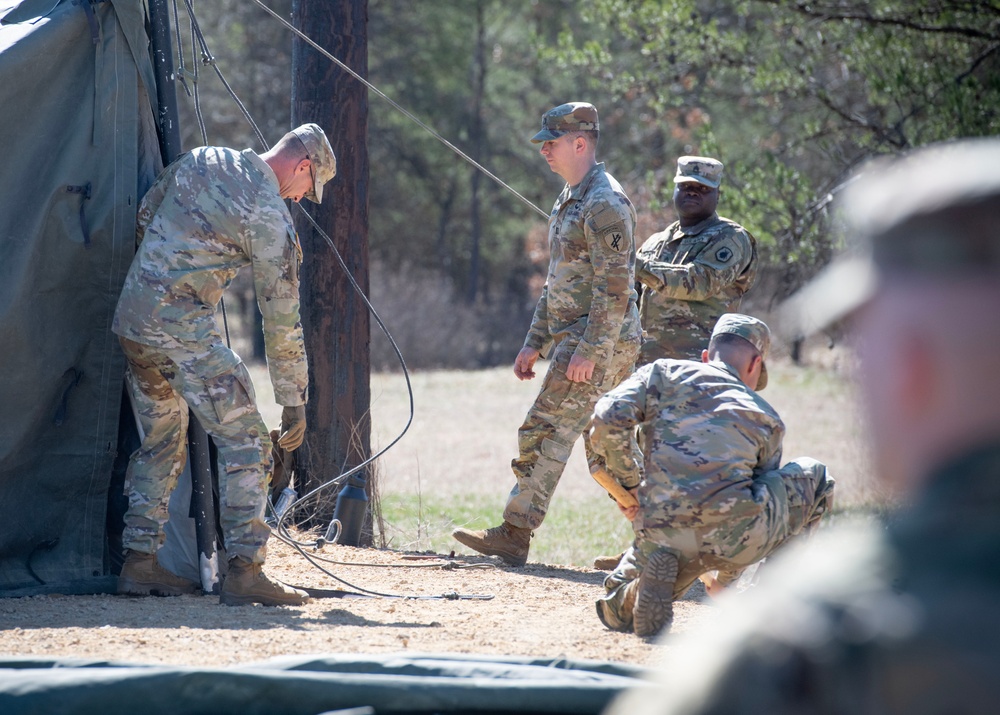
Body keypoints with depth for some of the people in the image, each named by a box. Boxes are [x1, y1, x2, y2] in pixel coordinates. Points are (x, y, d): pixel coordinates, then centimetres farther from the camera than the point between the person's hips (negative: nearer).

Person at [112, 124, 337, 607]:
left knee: (161, 440, 19)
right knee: (245, 443, -3)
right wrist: (294, 401, 0)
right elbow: (281, 317, -6)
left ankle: (139, 562, 18)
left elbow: (144, 218, 22)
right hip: (184, 327, -8)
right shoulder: (270, 215, -8)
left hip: (130, 316, 8)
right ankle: (244, 570, -10)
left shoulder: (201, 160, 12)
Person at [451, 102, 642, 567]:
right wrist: (534, 344, 20)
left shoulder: (605, 202, -15)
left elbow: (615, 288, -21)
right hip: (573, 340, 10)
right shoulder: (569, 201, 18)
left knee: (545, 433, -11)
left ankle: (513, 536, -11)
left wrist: (588, 351, -24)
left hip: (599, 343, -10)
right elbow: (557, 283, 24)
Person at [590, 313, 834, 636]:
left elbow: (608, 420, -2)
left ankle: (655, 572, -3)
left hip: (665, 541, 1)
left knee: (617, 612, 34)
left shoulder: (662, 373, 17)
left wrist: (628, 485, 12)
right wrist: (723, 582, 44)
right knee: (815, 477, 28)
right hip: (732, 537, -1)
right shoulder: (767, 419, 20)